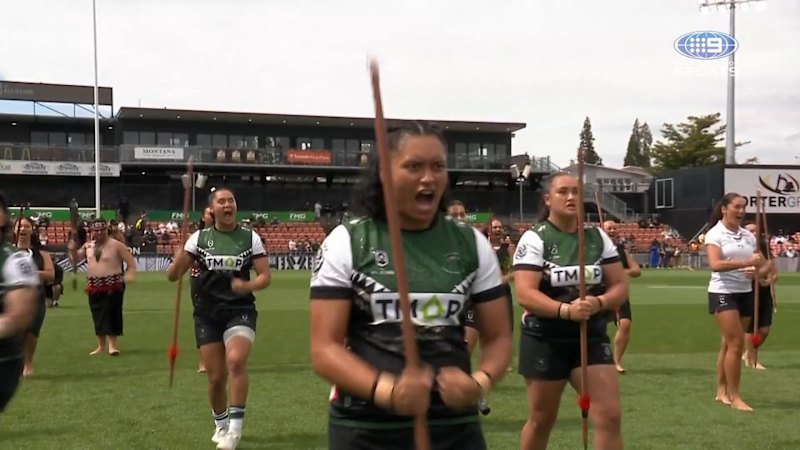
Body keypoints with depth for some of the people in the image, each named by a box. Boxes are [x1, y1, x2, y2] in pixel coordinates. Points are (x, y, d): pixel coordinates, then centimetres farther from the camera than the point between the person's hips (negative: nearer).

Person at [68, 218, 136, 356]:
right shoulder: (88, 246, 10)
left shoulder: (116, 245, -7)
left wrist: (128, 276, -21)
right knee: (97, 316, 10)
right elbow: (76, 260, 19)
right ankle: (101, 346, 21)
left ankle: (112, 344, 0)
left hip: (112, 285, -5)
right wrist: (73, 250, -1)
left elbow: (131, 262, -7)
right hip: (94, 286, 6)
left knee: (111, 314, -7)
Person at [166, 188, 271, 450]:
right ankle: (220, 425, 29)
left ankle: (235, 428, -14)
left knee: (236, 361, -25)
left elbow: (265, 276, 0)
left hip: (240, 310, -1)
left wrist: (248, 286, -22)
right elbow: (172, 275, 1)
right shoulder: (199, 238, 3)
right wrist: (178, 262, -22)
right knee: (216, 376, 3)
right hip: (207, 314, 1)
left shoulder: (250, 238, 2)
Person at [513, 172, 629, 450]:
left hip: (592, 338, 3)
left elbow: (620, 286, 4)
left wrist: (598, 303, -17)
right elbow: (524, 294, -18)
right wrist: (565, 310, -32)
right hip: (544, 341, -3)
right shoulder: (534, 239, -8)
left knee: (609, 416, -6)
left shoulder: (598, 237, 5)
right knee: (541, 420, 10)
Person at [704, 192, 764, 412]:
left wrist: (755, 270, -11)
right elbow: (715, 264, -21)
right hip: (723, 293, -6)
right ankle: (734, 396, -3)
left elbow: (759, 262, 12)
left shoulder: (748, 236, 10)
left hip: (745, 293, 6)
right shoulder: (714, 234, -8)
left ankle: (721, 391, 20)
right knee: (736, 343, -10)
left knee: (729, 344, 10)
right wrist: (745, 262, -29)